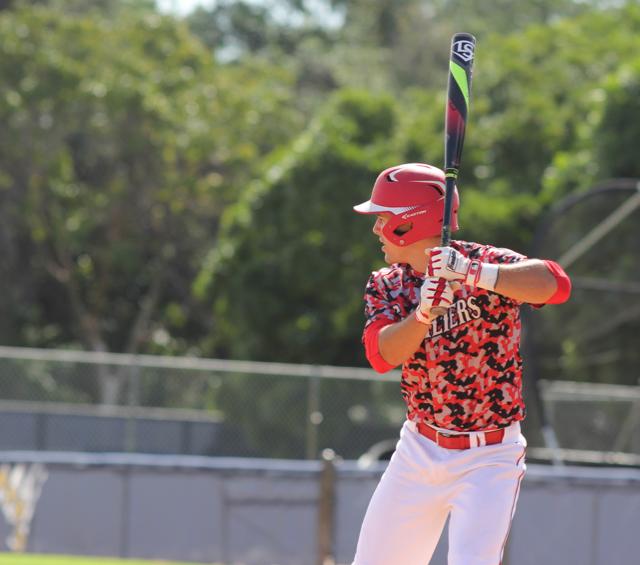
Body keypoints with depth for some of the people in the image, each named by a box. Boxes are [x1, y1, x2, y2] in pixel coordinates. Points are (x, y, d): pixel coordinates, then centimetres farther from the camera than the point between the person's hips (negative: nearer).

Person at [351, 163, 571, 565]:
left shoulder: (486, 262, -12)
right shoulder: (386, 286, 2)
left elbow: (556, 284, -30)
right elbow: (382, 355, -17)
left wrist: (472, 274, -41)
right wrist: (424, 311, -35)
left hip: (489, 459, -5)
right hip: (419, 453, 5)